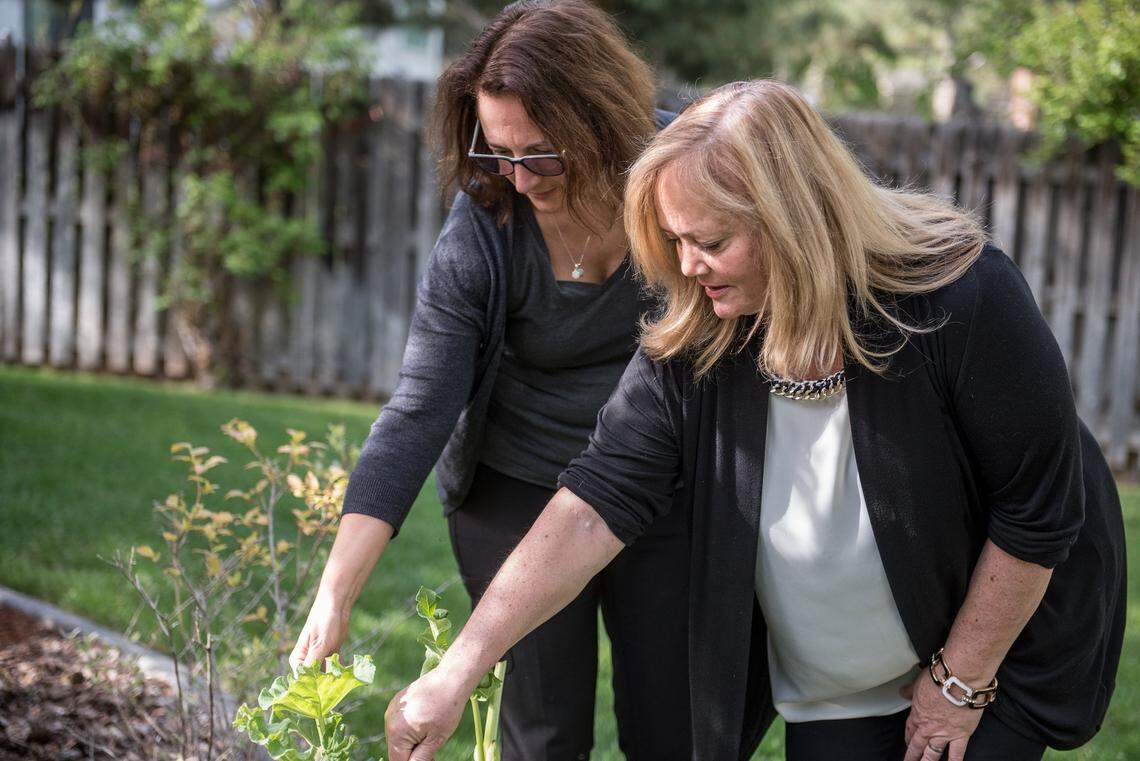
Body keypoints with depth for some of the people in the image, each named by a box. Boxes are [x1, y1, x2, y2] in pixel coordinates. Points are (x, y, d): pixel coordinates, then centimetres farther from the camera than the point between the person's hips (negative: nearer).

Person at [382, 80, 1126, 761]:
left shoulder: (963, 300, -28)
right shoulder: (692, 340, -18)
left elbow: (1038, 512, -21)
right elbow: (596, 505, -22)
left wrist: (961, 680, -13)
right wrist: (459, 670, -28)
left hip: (1003, 641, -3)